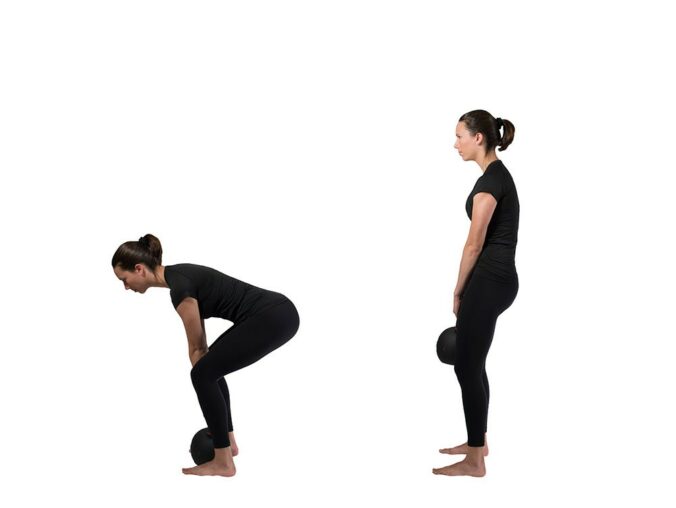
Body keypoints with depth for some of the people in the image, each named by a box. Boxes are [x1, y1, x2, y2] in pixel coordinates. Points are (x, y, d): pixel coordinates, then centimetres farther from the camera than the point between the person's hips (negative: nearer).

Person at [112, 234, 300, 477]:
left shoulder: (179, 287, -15)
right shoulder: (178, 275, 13)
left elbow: (196, 347, -6)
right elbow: (200, 345, 20)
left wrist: (203, 379, 4)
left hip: (273, 317, -10)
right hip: (275, 313, 10)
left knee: (203, 373, -7)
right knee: (210, 367, 21)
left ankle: (223, 462, -2)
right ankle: (227, 440, 28)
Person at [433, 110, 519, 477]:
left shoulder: (490, 180, -17)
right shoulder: (498, 174, 14)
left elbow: (474, 244, -15)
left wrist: (458, 291, -5)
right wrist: (466, 288, 21)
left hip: (489, 280, -10)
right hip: (497, 277, 10)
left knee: (467, 367, -3)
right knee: (473, 364, 17)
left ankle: (475, 461, 4)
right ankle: (477, 442, 28)